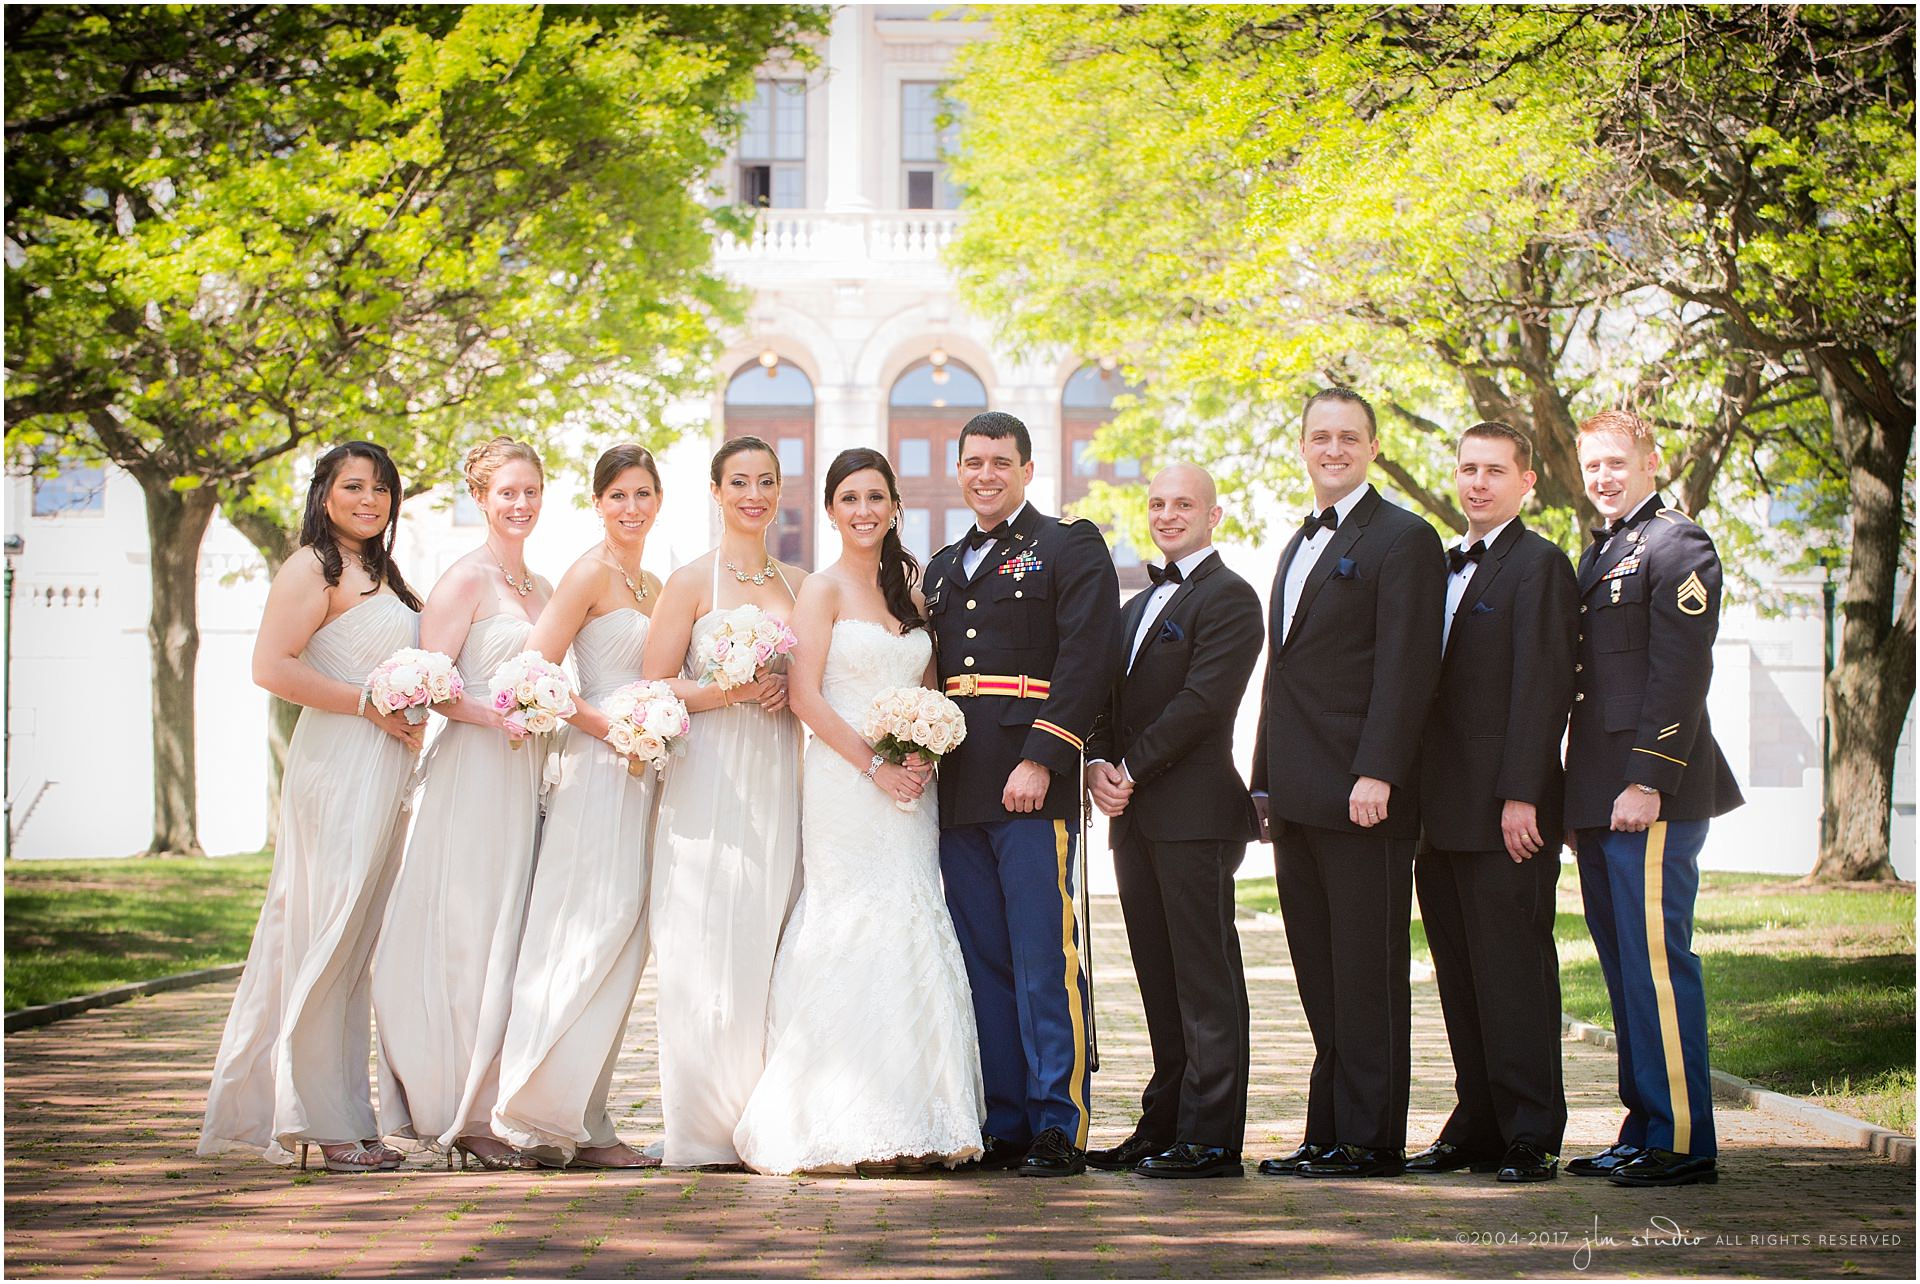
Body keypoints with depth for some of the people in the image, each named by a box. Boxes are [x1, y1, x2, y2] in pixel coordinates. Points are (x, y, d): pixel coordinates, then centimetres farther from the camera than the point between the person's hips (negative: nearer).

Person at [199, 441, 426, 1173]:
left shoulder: (377, 574, 22)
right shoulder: (314, 567, -6)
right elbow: (271, 667, -17)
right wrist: (368, 705, -14)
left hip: (383, 774, 9)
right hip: (338, 766, -9)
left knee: (355, 946, 9)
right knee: (326, 938, -7)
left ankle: (346, 1118, 11)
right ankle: (322, 1121, -4)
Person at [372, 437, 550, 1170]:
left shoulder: (541, 589, 18)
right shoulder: (467, 580, -6)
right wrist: (498, 717, -22)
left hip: (528, 779, 8)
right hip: (473, 773, -8)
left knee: (510, 944, 6)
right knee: (469, 938, -7)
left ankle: (486, 1111, 9)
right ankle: (462, 1117, -4)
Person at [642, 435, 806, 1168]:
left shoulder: (798, 584, 14)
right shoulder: (693, 581, 1)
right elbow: (654, 686, -2)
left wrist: (789, 688, -1)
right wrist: (732, 690, -15)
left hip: (778, 778, 4)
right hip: (709, 777, -4)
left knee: (768, 941, 1)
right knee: (706, 947, -6)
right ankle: (701, 1126, -3)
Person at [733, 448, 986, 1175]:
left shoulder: (909, 593, 16)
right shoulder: (823, 590, -1)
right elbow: (805, 694, -9)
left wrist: (924, 757, -2)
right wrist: (875, 765, -14)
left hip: (907, 789, 5)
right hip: (844, 783, -5)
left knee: (912, 942, 1)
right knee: (855, 940, -10)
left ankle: (911, 1124, 4)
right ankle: (839, 1130, -7)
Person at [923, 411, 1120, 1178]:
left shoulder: (1070, 548, 3)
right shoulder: (943, 568, 23)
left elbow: (1085, 662, -8)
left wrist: (1040, 761, -17)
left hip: (1033, 786, -6)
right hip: (959, 793, 6)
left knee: (1044, 962, -8)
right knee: (984, 965, 7)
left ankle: (1058, 1129, -4)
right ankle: (1004, 1125, 11)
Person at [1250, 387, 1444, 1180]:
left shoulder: (1402, 539, -5)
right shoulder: (1301, 544, 22)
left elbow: (1405, 669, -14)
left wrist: (1376, 775, -22)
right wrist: (1267, 783, 18)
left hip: (1360, 797, -8)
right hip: (1299, 801, 8)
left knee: (1367, 974, -4)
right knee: (1321, 980, 10)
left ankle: (1371, 1139, 1)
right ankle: (1329, 1135, 15)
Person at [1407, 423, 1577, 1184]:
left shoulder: (1539, 564, -6)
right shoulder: (1444, 565, 19)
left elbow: (1542, 686, -14)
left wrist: (1521, 797, -19)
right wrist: (1421, 801, 13)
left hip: (1504, 814, -8)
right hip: (1445, 813, 8)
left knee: (1514, 975, -5)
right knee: (1461, 979, 10)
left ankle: (1531, 1140, -1)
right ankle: (1477, 1128, 17)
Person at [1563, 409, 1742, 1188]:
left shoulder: (1677, 546, -6)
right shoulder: (1598, 554, 22)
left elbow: (1680, 672, -15)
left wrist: (1647, 782, -20)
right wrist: (1579, 799, 17)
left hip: (1652, 797, -9)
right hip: (1599, 799, 9)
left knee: (1656, 962, -10)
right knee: (1625, 969, 11)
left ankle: (1683, 1143, -7)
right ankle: (1643, 1131, 17)